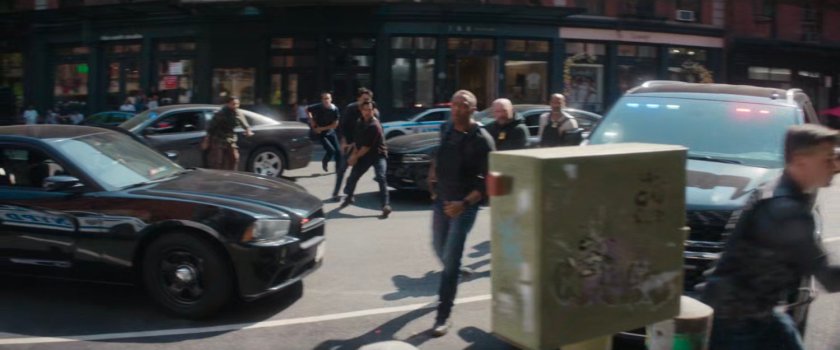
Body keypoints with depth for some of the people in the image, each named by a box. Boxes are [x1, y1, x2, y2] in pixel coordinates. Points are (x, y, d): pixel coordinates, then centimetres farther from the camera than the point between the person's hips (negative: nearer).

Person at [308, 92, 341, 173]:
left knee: (338, 151, 0)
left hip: (330, 132, 3)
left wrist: (322, 128, -14)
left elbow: (335, 124, -11)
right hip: (321, 134, -3)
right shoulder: (318, 107, -17)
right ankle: (324, 161, 15)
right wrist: (311, 121, -4)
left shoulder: (335, 109, -14)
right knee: (331, 150, -17)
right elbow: (307, 110, 3)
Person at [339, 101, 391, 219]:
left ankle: (386, 206, -31)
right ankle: (349, 197, 40)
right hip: (364, 155, 7)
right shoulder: (359, 123, 5)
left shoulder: (374, 126, -21)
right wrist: (354, 154, -2)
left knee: (380, 178, -25)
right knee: (353, 176, 13)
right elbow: (358, 141, 12)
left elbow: (367, 146, -21)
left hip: (378, 155, -7)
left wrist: (356, 156, -11)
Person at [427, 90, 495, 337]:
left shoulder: (481, 139, -16)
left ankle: (443, 316, -1)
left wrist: (465, 203, -25)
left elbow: (488, 180, -17)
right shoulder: (446, 129, 1)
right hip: (441, 199, 6)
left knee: (451, 259, -9)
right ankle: (452, 277, 51)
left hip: (465, 204, -6)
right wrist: (432, 181, 13)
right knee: (439, 249, 19)